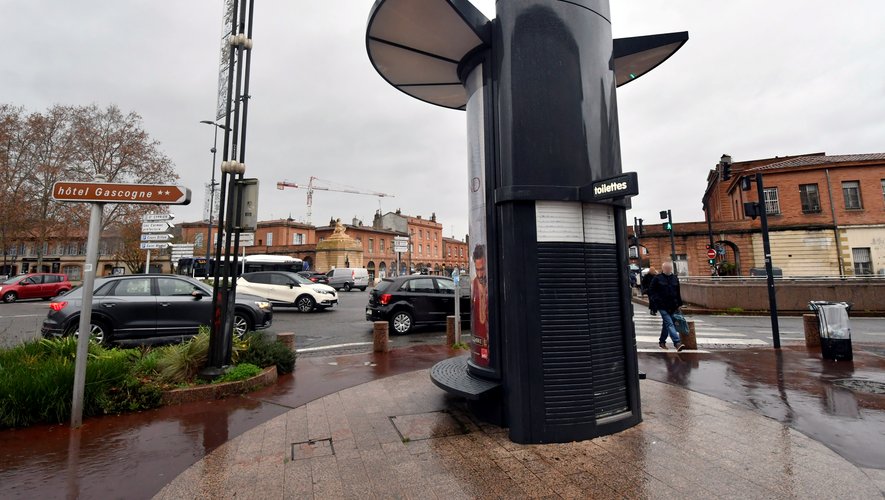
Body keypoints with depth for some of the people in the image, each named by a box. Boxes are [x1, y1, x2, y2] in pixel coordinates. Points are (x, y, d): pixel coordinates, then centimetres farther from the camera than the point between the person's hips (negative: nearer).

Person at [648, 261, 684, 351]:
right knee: (670, 324, -13)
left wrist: (679, 304, 18)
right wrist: (653, 306, -8)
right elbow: (651, 292, -4)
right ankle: (677, 343, -20)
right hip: (662, 306, -5)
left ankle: (662, 341, 25)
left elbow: (678, 293, 21)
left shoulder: (675, 278, 12)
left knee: (666, 324, 13)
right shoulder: (657, 279, -4)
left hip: (672, 307, 5)